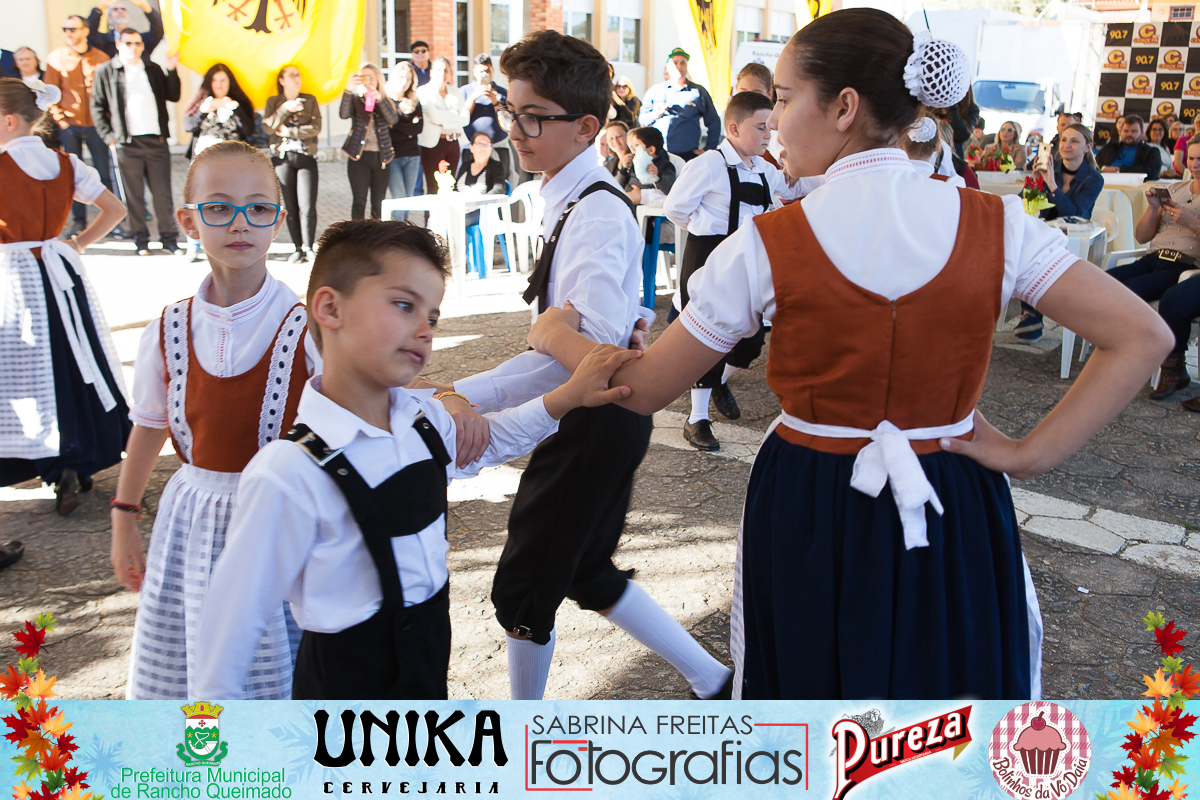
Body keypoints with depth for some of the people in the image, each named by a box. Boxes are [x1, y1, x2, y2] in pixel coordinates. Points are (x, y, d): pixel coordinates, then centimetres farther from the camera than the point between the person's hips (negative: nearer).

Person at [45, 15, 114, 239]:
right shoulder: (56, 57, 3)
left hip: (96, 124, 0)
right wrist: (60, 119, -3)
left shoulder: (100, 58, 2)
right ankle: (79, 219, 11)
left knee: (103, 172, 1)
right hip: (70, 125, 1)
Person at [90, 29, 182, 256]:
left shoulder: (153, 69, 16)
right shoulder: (105, 71, 7)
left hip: (157, 141, 2)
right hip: (127, 143, -2)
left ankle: (169, 238, 9)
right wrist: (109, 136, -3)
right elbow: (97, 107, 6)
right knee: (134, 195, 2)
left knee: (163, 193, 2)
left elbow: (173, 96, 10)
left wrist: (171, 70, 0)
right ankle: (140, 239, 11)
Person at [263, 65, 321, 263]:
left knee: (308, 207, -11)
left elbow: (316, 128, -2)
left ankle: (309, 247, 0)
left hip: (306, 157, -1)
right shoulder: (273, 102, 11)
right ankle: (297, 248, 7)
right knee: (290, 207, 0)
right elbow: (267, 126, -4)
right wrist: (285, 109, -14)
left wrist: (288, 131, -7)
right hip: (283, 158, 1)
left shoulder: (310, 100, 10)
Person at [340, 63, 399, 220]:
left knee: (379, 204, 4)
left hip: (380, 158, 2)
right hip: (359, 157, -2)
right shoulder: (355, 99, 7)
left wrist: (379, 99, -25)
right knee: (359, 202, -5)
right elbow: (344, 114, -15)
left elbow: (393, 120, -11)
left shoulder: (387, 102, 12)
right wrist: (348, 90, -30)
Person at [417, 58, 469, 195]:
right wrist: (455, 116, -3)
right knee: (434, 188, -9)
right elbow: (434, 116, -13)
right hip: (433, 144, -5)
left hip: (454, 142, 5)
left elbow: (465, 118, 4)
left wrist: (444, 121, -7)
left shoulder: (455, 93, 18)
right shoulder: (424, 92, 3)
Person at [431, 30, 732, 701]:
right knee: (586, 573, 23)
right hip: (599, 412, 10)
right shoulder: (576, 198, 7)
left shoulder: (597, 214, -25)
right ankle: (714, 681, 36)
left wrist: (462, 397, -43)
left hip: (595, 418, -10)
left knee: (523, 588, 7)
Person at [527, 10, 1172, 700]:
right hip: (955, 515, 2)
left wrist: (556, 333, 11)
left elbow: (646, 389, -7)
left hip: (810, 519, -1)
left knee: (808, 683, 22)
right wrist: (1034, 453, -6)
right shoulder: (996, 224, -8)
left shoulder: (767, 247, -15)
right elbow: (1144, 338, -10)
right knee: (950, 677, 24)